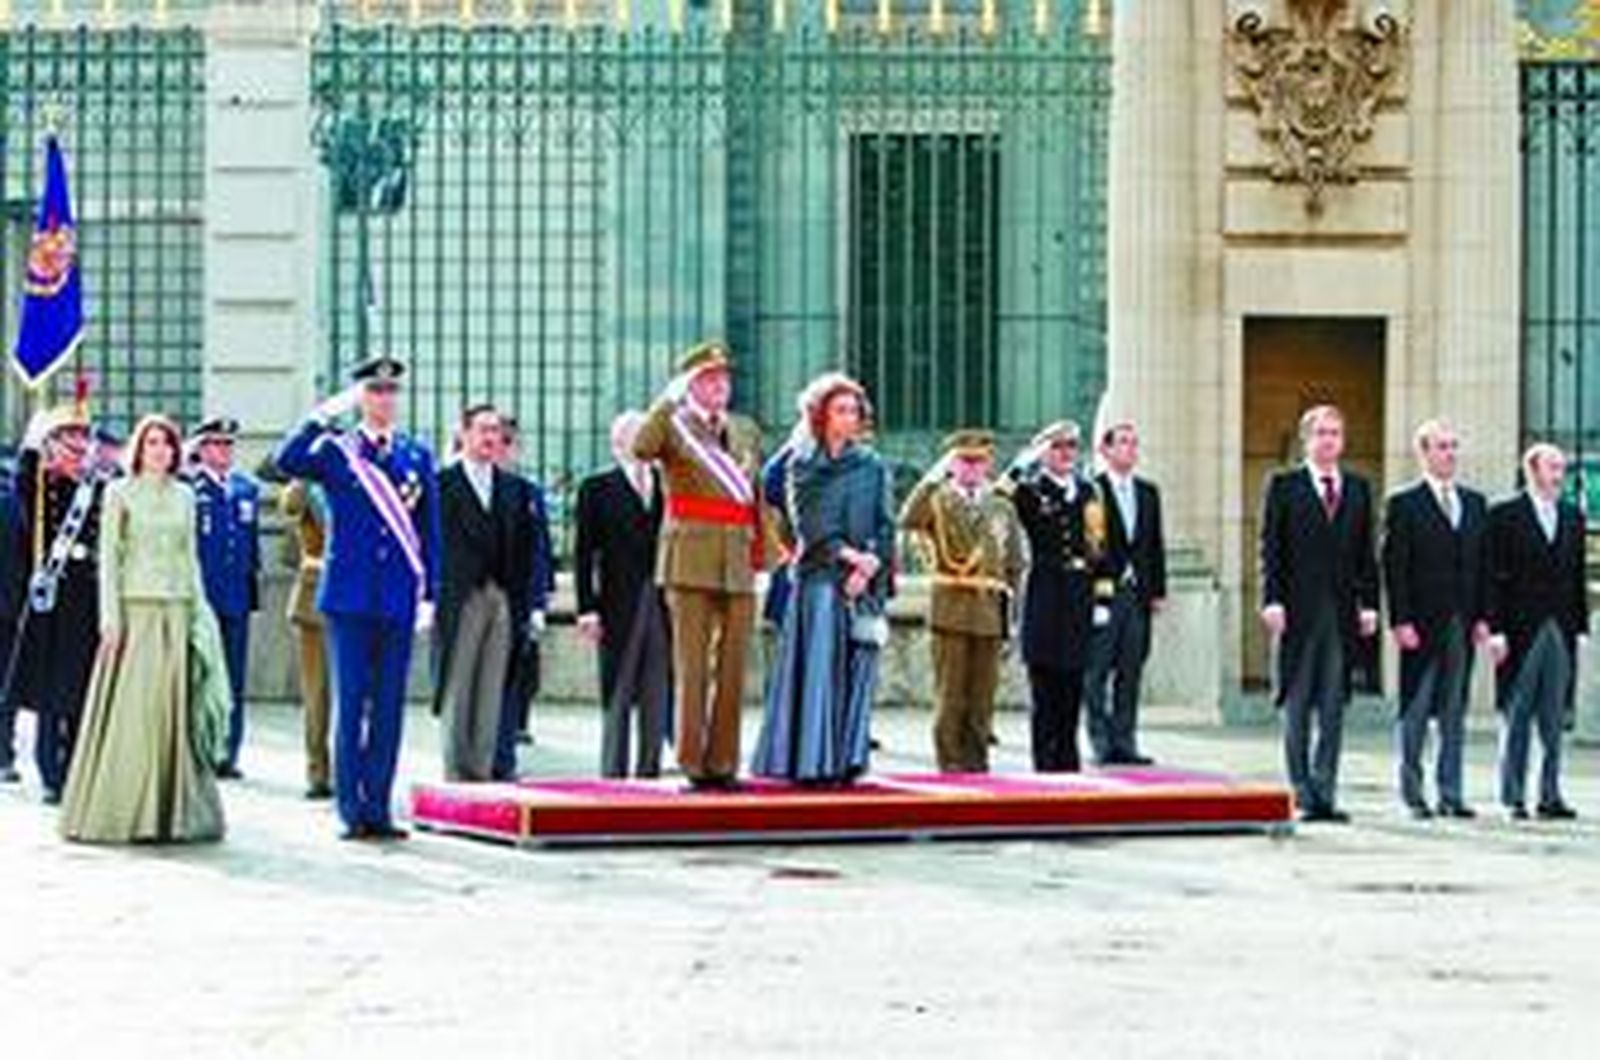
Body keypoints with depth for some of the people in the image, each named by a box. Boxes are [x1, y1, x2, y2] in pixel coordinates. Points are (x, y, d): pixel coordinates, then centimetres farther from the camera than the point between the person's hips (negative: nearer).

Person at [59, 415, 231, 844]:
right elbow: (108, 557, -2)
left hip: (176, 611, 4)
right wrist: (110, 616, -10)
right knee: (129, 710, -6)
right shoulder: (120, 493, 1)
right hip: (135, 609, -4)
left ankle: (172, 809, 5)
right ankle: (117, 811, -2)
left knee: (173, 709, 2)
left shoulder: (184, 497, 13)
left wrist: (199, 613, 10)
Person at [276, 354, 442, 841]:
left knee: (389, 708, 4)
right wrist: (325, 415, -20)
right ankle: (352, 809, 2)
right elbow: (288, 463, -17)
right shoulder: (335, 451, 3)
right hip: (349, 598, -3)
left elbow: (429, 531, 12)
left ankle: (378, 808, 9)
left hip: (398, 601, 3)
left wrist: (430, 593, 6)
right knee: (351, 705, -2)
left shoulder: (417, 457, 11)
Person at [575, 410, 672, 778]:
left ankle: (649, 772, 8)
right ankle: (613, 772, 2)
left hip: (663, 605, 3)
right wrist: (588, 608, -7)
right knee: (618, 698, -2)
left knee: (657, 699, 3)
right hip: (619, 606, -3)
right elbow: (584, 553, 1)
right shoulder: (597, 489, 5)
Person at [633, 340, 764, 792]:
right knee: (693, 668, -5)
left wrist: (763, 547, 14)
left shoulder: (746, 431, 18)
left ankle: (722, 763, 9)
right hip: (692, 561, -5)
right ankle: (692, 764, -3)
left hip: (739, 564, 5)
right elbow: (641, 448, -21)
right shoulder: (675, 426, 1)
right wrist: (670, 399, -20)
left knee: (734, 669, 4)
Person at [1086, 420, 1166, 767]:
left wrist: (1158, 590, 10)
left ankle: (1124, 741, 9)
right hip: (1102, 594, -5)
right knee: (1097, 674, -2)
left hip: (1137, 595, 5)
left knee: (1130, 673, 6)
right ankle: (1102, 744, 1)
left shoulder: (1148, 493, 15)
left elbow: (1156, 544, 16)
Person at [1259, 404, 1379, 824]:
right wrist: (1272, 600, -11)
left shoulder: (1358, 489, 12)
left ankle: (1325, 793, 6)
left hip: (1342, 613, 3)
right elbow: (1270, 548, -1)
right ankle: (1303, 795, 6)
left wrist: (1369, 604, 3)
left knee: (1334, 708, 2)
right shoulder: (1284, 486, 3)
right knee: (1297, 707, 2)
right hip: (1298, 611, -3)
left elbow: (1366, 552, 12)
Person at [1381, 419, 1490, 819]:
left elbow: (1483, 564, 13)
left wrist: (1483, 617, 5)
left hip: (1462, 622, 5)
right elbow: (1394, 568, -7)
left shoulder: (1475, 503, 13)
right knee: (1415, 711, 0)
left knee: (1454, 712, 7)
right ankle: (1412, 792, 7)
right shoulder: (1404, 504, -2)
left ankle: (1450, 794, 11)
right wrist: (1401, 621, -14)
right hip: (1421, 622, -5)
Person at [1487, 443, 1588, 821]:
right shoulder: (1505, 516, -1)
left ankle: (1550, 796, 10)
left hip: (1561, 631, 4)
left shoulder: (1572, 517, 13)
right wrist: (1496, 629, -12)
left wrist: (1580, 626, 6)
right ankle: (1513, 797, 5)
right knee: (1516, 718, 0)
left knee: (1554, 719, 6)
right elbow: (1494, 576, -5)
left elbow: (1577, 575, 13)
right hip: (1520, 630, -4)